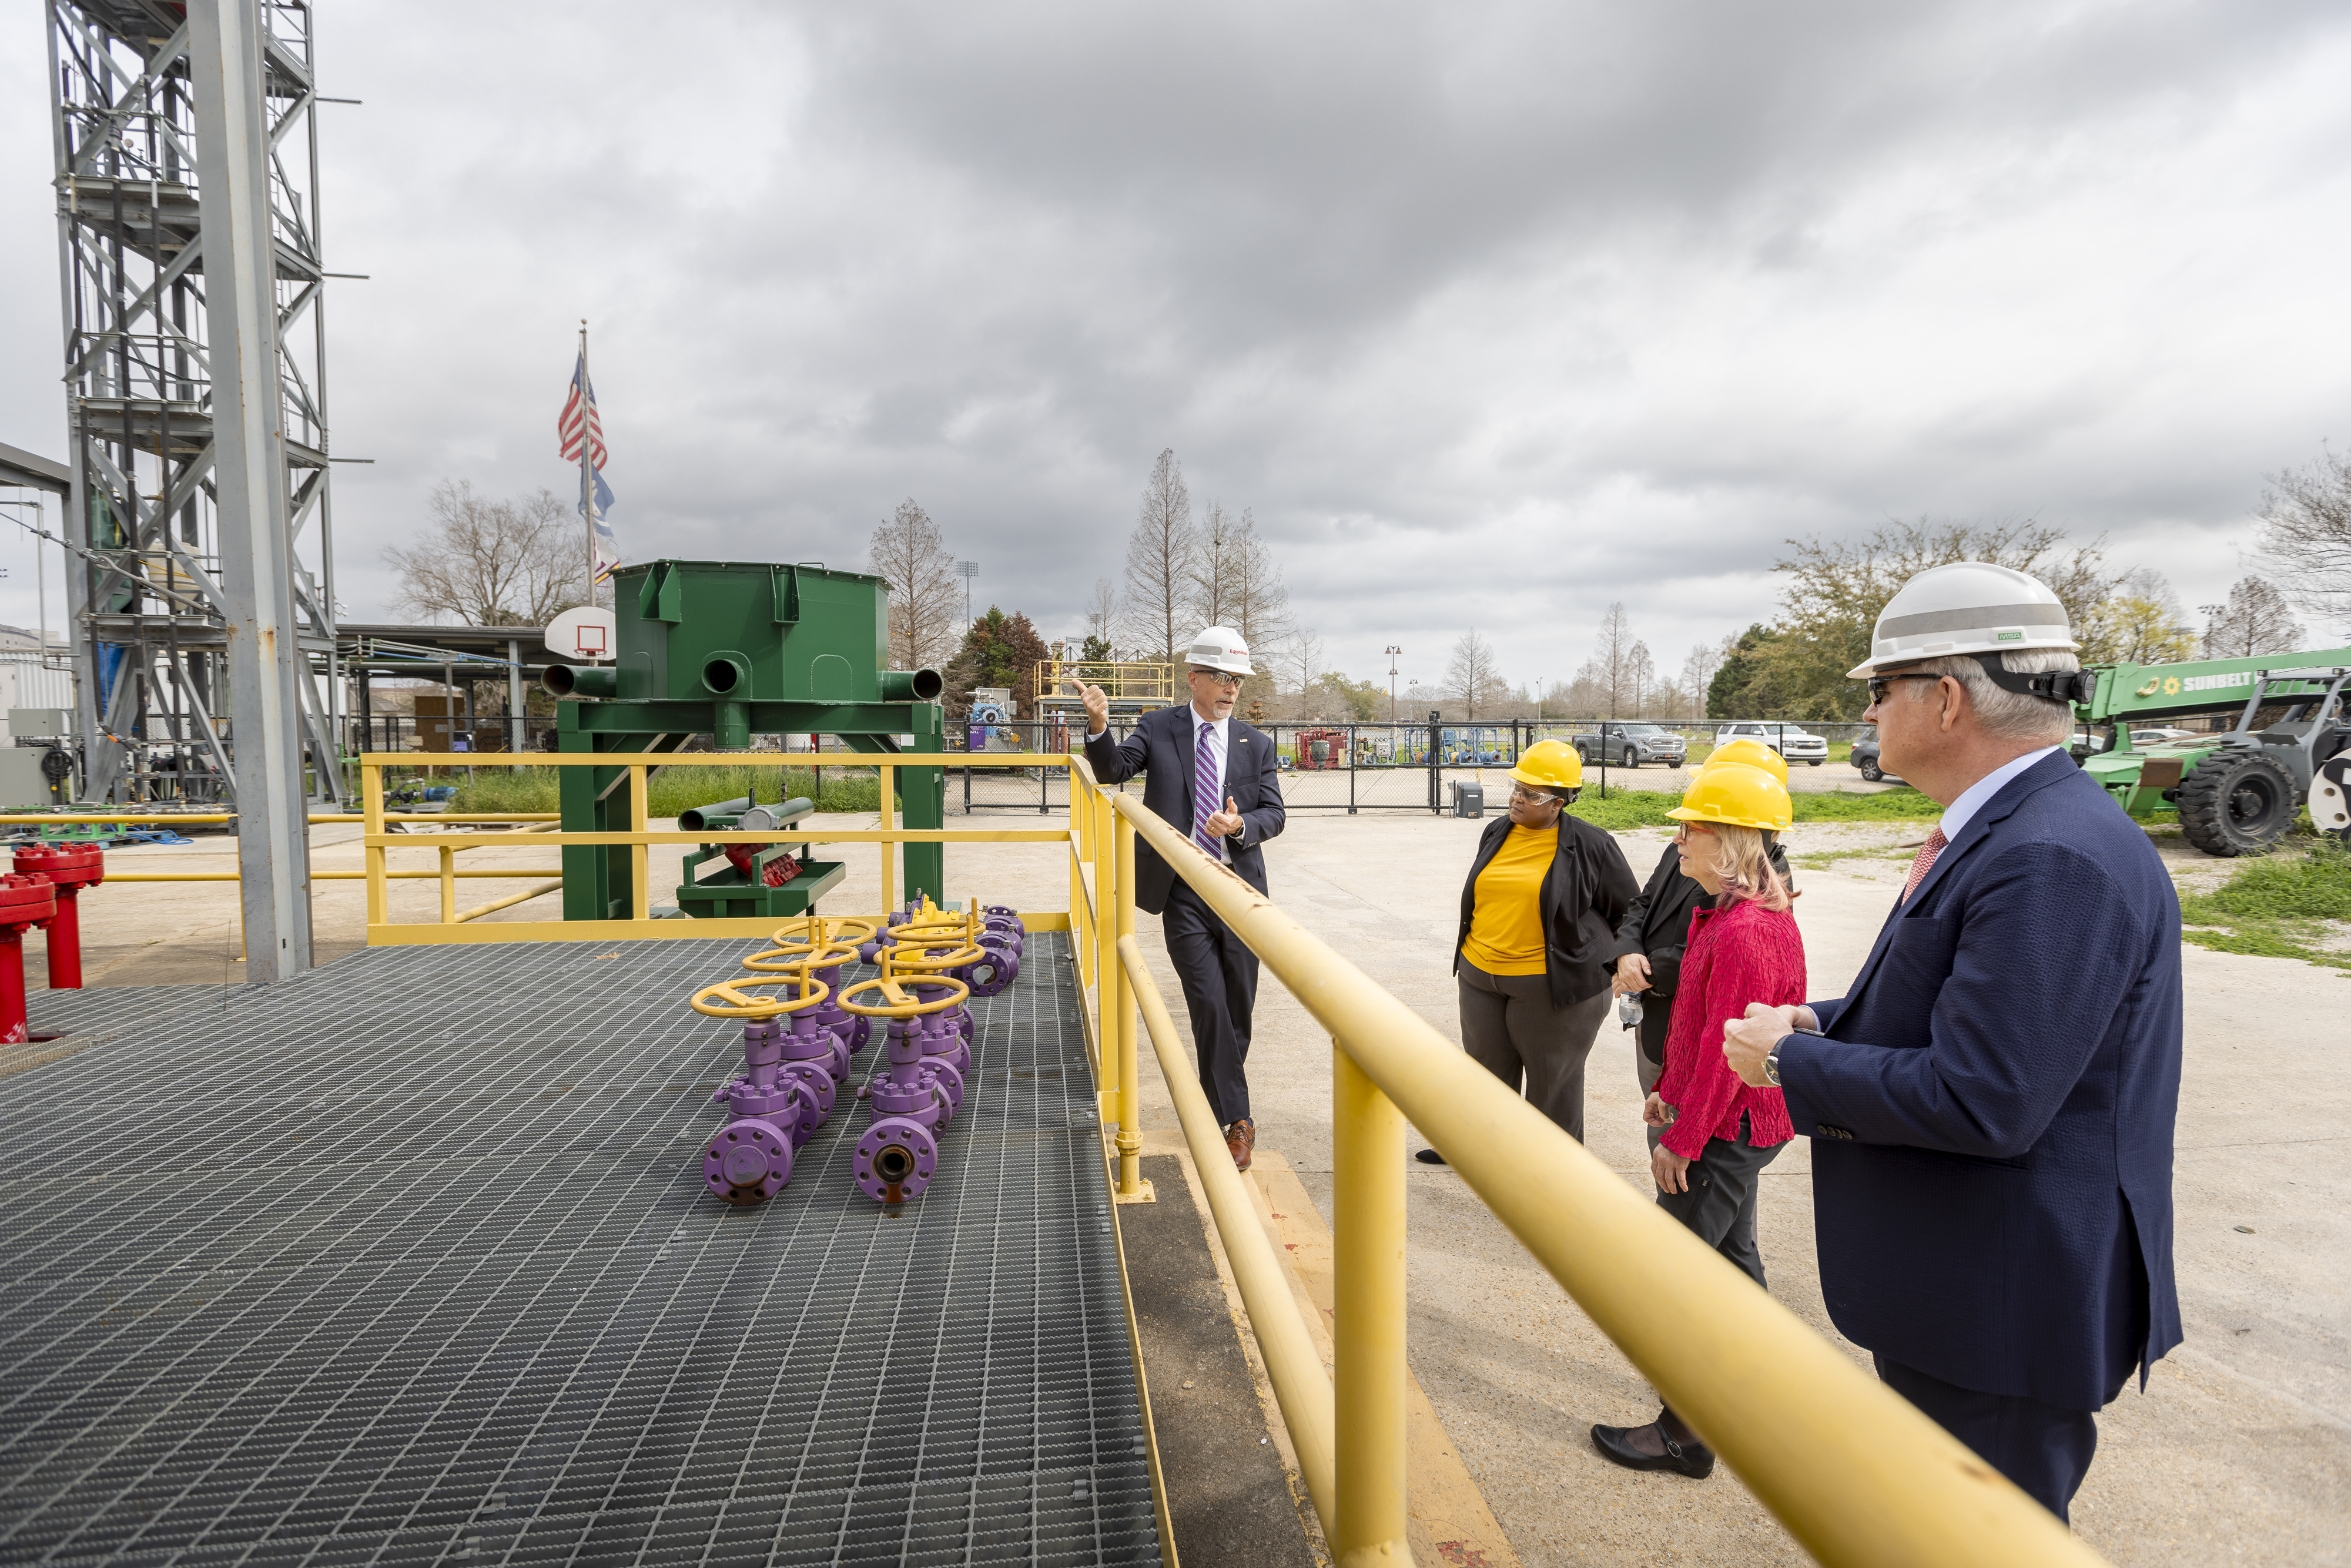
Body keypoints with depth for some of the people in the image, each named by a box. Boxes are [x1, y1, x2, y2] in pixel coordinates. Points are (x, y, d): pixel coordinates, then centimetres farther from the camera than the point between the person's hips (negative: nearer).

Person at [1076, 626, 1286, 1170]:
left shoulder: (1257, 744, 8)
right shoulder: (1159, 729, 3)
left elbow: (1274, 813, 5)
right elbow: (1113, 769, -7)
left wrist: (1241, 825, -17)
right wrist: (1099, 727, -26)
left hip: (1240, 886, 3)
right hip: (1182, 891, -3)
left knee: (1239, 1004, 9)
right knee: (1209, 1003, -9)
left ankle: (1219, 1093, 30)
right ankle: (1237, 1119, 2)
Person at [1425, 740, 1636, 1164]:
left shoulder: (1590, 846, -11)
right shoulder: (1497, 833, 6)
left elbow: (1630, 911, 0)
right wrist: (1470, 960, 21)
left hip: (1551, 983, -5)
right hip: (1481, 977, 6)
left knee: (1552, 1078, 8)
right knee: (1487, 1066, 19)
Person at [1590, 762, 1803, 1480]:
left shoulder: (1745, 933, -26)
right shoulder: (1724, 914, 6)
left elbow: (1724, 1049, -25)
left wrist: (1681, 1139, -20)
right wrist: (1670, 1091, 18)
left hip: (1724, 1129, -10)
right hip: (1735, 1121, 10)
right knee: (1732, 1254, 22)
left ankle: (1685, 1435, 13)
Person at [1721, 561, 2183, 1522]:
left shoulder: (2054, 861, -29)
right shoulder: (2004, 830, 5)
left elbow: (1981, 1102, -32)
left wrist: (1789, 1063, -20)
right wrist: (1816, 1023, -1)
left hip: (2004, 1305, -10)